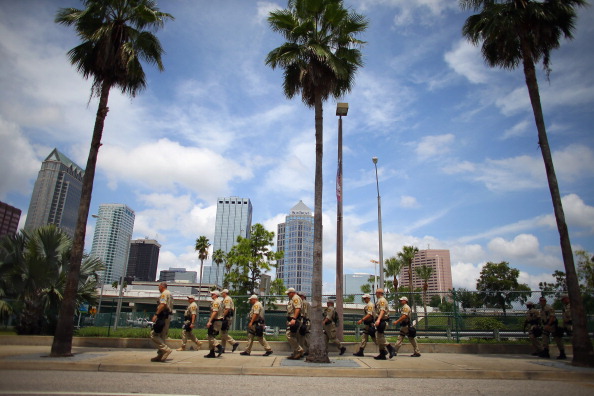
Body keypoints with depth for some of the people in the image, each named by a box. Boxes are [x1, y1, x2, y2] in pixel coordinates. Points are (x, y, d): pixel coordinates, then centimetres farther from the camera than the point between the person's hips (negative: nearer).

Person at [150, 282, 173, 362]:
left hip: (163, 316, -10)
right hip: (168, 317, 10)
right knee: (162, 336, 10)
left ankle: (166, 349, -19)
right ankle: (161, 355, 11)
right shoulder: (169, 294, 24)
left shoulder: (164, 293, -6)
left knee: (154, 334, -11)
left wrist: (156, 314, -25)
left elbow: (163, 305, -21)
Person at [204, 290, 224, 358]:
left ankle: (219, 346, -20)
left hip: (215, 321, -10)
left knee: (211, 336, -10)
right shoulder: (220, 301, 18)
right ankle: (212, 353, 14)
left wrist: (209, 321, -25)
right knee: (212, 336, 12)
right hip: (219, 321, 10)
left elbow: (215, 312, -23)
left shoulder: (216, 302, -12)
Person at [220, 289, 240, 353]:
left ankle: (234, 343, -11)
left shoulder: (227, 299, -11)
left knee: (224, 333, -9)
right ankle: (222, 348, 15)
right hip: (229, 318, 10)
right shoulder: (229, 299, 21)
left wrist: (222, 316, -18)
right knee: (223, 333, 12)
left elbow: (227, 309, -21)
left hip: (227, 318, -10)